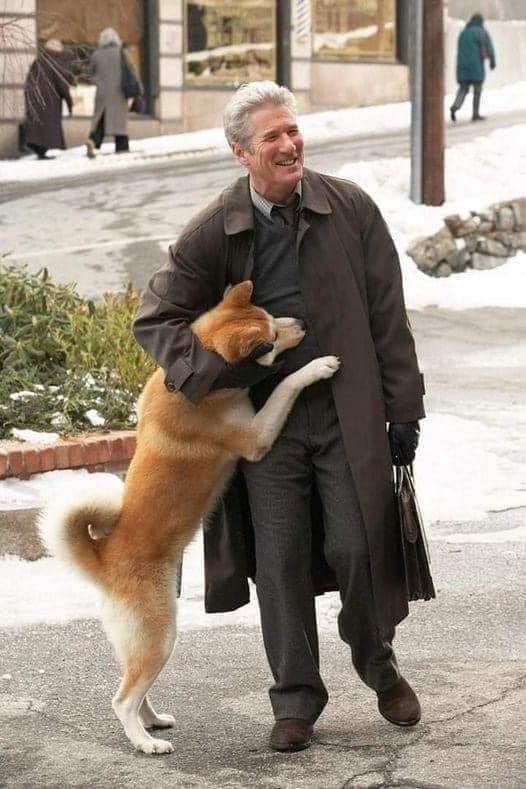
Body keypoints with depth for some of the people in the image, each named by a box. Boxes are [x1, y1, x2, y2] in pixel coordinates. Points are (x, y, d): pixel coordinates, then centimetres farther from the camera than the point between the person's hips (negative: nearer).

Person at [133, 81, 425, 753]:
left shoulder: (350, 208, -2)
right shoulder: (214, 231, -3)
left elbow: (387, 315, 1)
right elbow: (155, 317, 5)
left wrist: (403, 411, 0)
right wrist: (207, 373, -11)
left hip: (347, 414, 0)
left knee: (359, 547, -1)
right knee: (280, 562, 3)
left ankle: (378, 666, 27)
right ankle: (295, 699, 17)